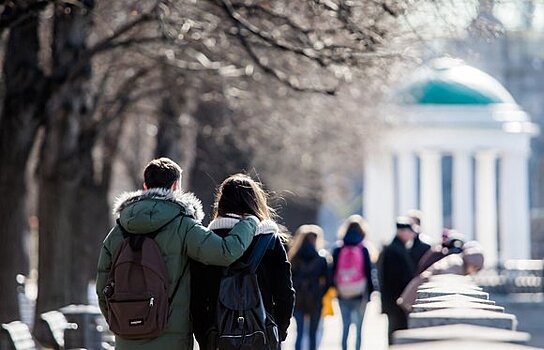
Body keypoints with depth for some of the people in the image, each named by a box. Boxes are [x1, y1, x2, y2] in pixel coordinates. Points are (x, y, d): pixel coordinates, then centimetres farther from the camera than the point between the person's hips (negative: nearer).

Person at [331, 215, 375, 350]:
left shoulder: (338, 251, -2)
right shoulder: (363, 251, -7)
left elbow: (333, 272, 1)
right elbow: (368, 273, -4)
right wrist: (370, 291, 5)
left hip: (343, 295, 2)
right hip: (360, 294, -2)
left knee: (345, 326, 11)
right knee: (359, 327, 6)